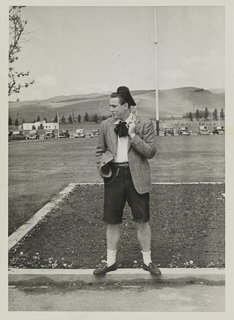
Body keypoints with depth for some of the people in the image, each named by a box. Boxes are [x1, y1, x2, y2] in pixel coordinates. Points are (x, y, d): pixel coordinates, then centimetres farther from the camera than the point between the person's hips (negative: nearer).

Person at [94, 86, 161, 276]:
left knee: (142, 221, 4)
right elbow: (100, 150, 18)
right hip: (114, 176, 3)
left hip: (137, 177, -2)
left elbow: (151, 152, -7)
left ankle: (147, 261, 20)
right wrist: (101, 167, 0)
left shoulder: (144, 124, -3)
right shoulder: (106, 125, 7)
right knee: (112, 222, 7)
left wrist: (132, 135, -15)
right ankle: (111, 261, 21)